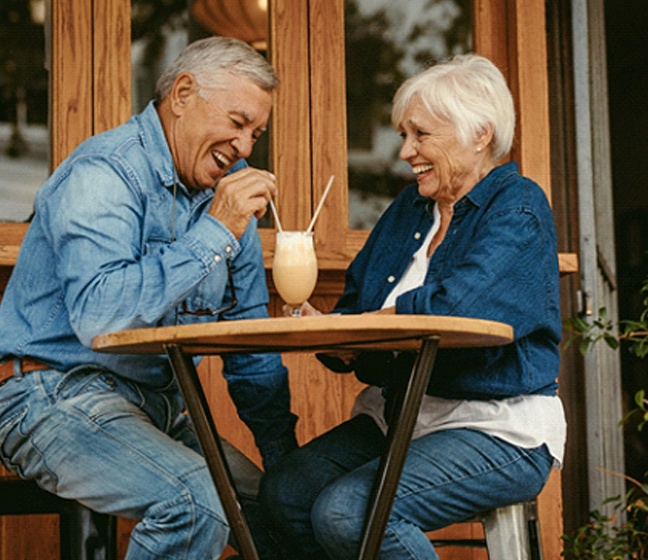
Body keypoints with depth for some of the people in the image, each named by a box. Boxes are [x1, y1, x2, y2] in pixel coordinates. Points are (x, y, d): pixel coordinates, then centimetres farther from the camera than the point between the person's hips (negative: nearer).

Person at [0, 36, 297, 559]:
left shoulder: (226, 186, 10)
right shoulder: (102, 175, -15)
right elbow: (98, 316, -31)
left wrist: (284, 457, 10)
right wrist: (214, 234, -27)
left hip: (161, 407, 8)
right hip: (58, 394, -8)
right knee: (196, 500, -29)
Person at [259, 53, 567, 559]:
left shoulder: (518, 207, -9)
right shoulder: (411, 206, 15)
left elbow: (453, 310, -24)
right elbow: (355, 304, 12)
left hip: (499, 430, -8)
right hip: (398, 417, 8)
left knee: (348, 512, -27)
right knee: (284, 491, -14)